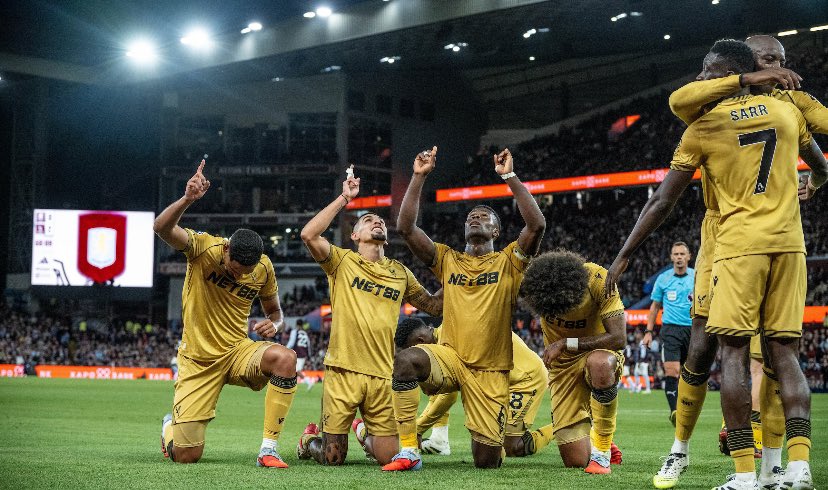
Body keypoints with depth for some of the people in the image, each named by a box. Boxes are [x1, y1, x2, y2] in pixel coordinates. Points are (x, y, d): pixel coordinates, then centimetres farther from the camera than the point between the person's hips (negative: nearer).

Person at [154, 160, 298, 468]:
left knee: (285, 358, -33)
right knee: (186, 455, -5)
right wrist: (187, 199, -52)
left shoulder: (263, 268, -5)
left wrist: (274, 324, -12)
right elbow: (162, 228, -34)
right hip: (198, 359, -2)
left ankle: (269, 450, -24)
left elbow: (274, 310, 13)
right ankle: (170, 427, 36)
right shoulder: (204, 247, -15)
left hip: (238, 351, 2)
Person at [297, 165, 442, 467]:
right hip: (343, 370, -3)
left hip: (383, 374, 3)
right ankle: (311, 439, 35)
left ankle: (364, 431, 33)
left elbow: (434, 305, 23)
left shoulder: (399, 273, 16)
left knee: (389, 458, 0)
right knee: (333, 458, 0)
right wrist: (345, 198, -7)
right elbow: (309, 235, -12)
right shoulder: (343, 261, 5)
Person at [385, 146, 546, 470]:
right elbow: (405, 227, 0)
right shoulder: (448, 260, 10)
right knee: (406, 359, -35)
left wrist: (509, 176, -14)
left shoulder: (507, 262, 4)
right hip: (449, 358, 1)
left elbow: (537, 225, -14)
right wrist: (419, 177, -5)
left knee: (487, 461, -4)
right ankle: (409, 452, -25)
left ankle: (495, 439, 37)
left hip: (491, 373, -1)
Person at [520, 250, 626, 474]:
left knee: (599, 363, -44)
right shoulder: (535, 279, -20)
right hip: (562, 366, 2)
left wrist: (566, 343, -28)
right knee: (576, 461, -4)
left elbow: (618, 338, -28)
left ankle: (602, 449, -26)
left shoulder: (599, 281, -27)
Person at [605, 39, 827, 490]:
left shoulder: (703, 126, -1)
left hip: (739, 245, -4)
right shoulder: (787, 111, 11)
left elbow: (662, 202, 2)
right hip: (789, 244, 4)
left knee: (733, 353, -2)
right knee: (783, 353, 5)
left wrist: (624, 256, 10)